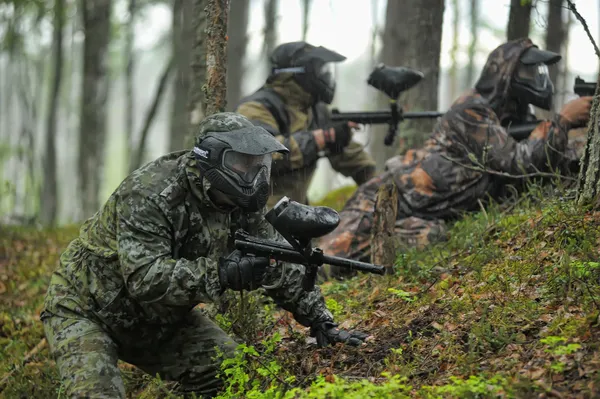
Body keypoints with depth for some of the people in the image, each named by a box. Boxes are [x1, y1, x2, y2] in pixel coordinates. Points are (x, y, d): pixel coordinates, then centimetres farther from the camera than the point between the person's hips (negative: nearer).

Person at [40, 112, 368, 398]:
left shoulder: (241, 204, -7)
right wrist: (221, 272, -48)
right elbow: (145, 277, -40)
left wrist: (321, 321, -4)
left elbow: (279, 265, 1)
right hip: (86, 310, -7)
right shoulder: (150, 193, -31)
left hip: (160, 319, 7)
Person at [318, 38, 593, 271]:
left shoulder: (515, 118, 11)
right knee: (330, 261, -15)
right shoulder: (472, 112, -17)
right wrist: (563, 119, -23)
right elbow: (518, 162, -24)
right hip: (392, 197, -9)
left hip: (429, 218, 9)